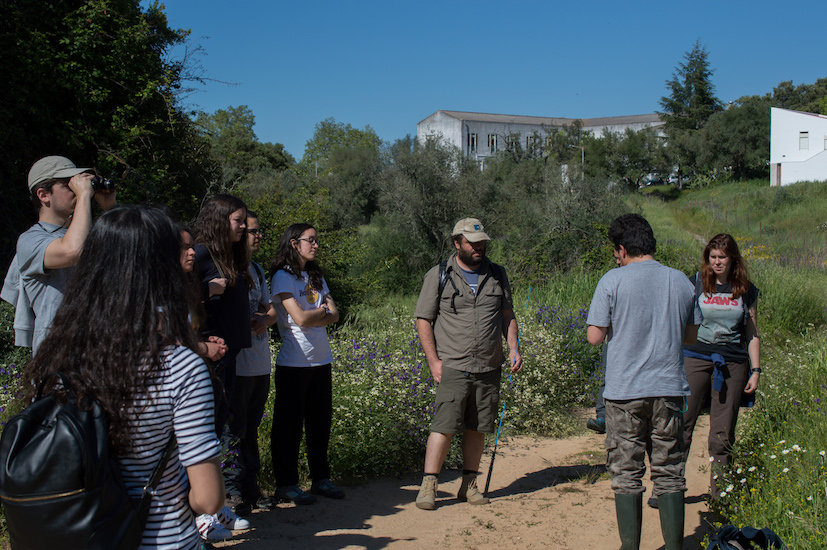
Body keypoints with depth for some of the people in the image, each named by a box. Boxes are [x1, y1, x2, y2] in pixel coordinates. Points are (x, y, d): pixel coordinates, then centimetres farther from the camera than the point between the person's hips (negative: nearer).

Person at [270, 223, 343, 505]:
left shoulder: (317, 276, 15)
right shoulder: (283, 276, -8)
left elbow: (333, 315, 6)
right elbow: (300, 318, -18)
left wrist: (311, 318, -12)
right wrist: (321, 310, 0)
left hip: (321, 360, 7)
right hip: (293, 362, -7)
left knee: (321, 421, 11)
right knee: (289, 424, 2)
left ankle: (320, 478, 23)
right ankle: (286, 484, 13)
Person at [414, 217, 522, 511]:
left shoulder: (497, 274, 12)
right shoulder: (438, 275, 0)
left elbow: (507, 315, 19)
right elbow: (423, 320, 0)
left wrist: (513, 348, 5)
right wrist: (433, 360, -8)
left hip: (489, 368, 4)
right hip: (453, 367, -4)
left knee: (477, 428, 8)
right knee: (444, 426, -9)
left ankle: (469, 485, 20)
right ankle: (428, 486, 0)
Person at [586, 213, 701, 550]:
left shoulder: (613, 281, -8)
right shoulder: (680, 281, 4)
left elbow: (594, 337, -9)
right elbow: (691, 335, 12)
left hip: (625, 390, -3)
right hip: (670, 389, 3)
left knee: (626, 474, 7)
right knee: (669, 474, 12)